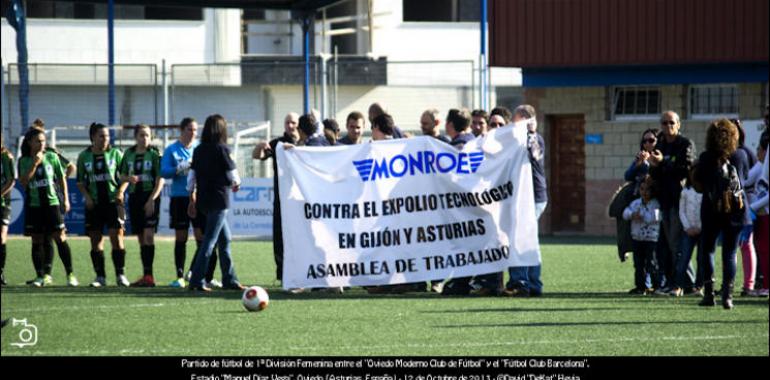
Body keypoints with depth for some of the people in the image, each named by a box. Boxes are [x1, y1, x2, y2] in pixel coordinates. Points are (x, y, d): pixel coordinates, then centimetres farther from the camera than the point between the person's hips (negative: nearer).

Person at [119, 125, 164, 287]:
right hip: (134, 196, 5)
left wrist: (152, 199, -16)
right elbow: (122, 176, 16)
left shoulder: (154, 154, -3)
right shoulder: (129, 154, 11)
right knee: (141, 237, 8)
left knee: (148, 234, -15)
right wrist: (129, 178, -7)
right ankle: (146, 276, 12)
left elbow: (160, 180, -6)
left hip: (150, 196, -5)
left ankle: (148, 275, -19)